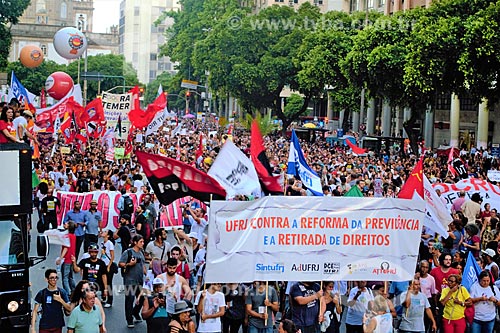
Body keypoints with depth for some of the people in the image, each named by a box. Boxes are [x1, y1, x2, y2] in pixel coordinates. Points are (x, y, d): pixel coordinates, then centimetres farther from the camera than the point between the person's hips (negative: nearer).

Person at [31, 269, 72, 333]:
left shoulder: (62, 292, 2)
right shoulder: (41, 293, 0)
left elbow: (69, 309, 2)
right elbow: (35, 311, 0)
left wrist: (60, 300, -14)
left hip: (57, 327, 1)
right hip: (44, 327, -1)